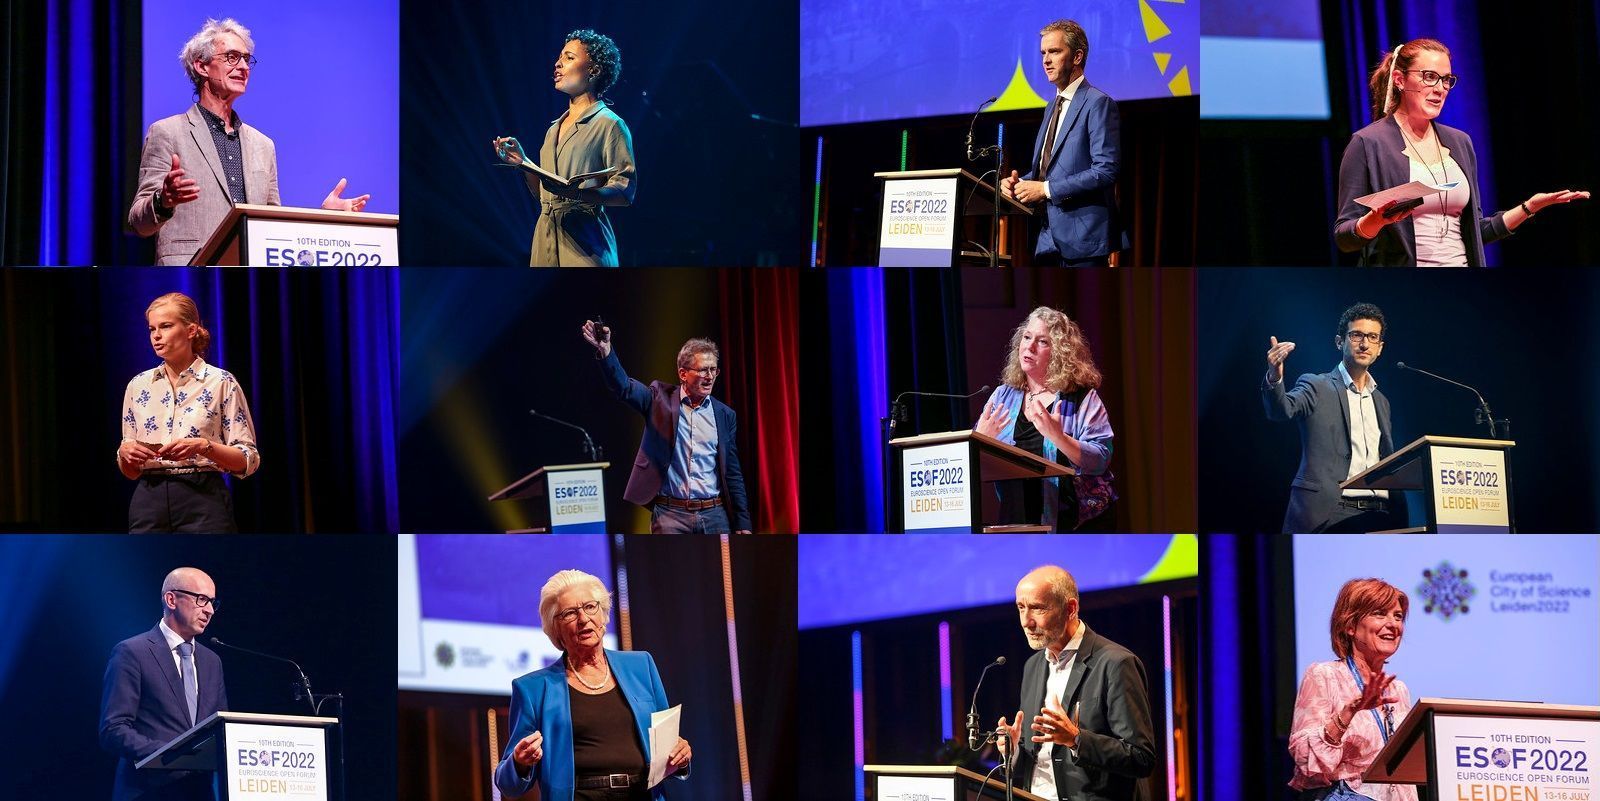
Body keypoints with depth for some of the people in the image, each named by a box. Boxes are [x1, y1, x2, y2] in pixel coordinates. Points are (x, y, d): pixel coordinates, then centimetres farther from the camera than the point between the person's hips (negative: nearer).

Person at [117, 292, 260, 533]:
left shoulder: (221, 382, 1)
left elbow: (248, 460, -2)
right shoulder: (138, 385, 13)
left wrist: (203, 446, -18)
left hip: (203, 503, -4)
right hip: (149, 502, 4)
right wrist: (125, 451, -5)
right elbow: (130, 471, 17)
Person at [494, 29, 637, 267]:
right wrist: (523, 163, 5)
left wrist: (576, 193, -26)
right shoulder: (555, 128, 20)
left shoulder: (610, 124, -3)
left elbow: (625, 192, -12)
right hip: (546, 240, 7)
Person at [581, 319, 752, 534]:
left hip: (714, 515, 3)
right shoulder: (660, 399, 4)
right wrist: (605, 350, -30)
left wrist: (742, 524, 8)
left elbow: (733, 474, 11)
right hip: (670, 515, -2)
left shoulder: (725, 415, 10)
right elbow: (624, 387, -13)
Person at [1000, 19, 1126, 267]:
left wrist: (1046, 189, -18)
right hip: (1049, 237, 9)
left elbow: (1106, 169, -18)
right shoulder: (1053, 106, 19)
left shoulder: (1098, 103, -9)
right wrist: (1019, 182, 3)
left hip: (1082, 237, -8)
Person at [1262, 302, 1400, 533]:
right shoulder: (1316, 386, 6)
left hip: (1379, 515, 5)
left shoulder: (1381, 402, 24)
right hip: (1326, 513, -5)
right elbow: (1281, 410, -15)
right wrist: (1274, 378, -36)